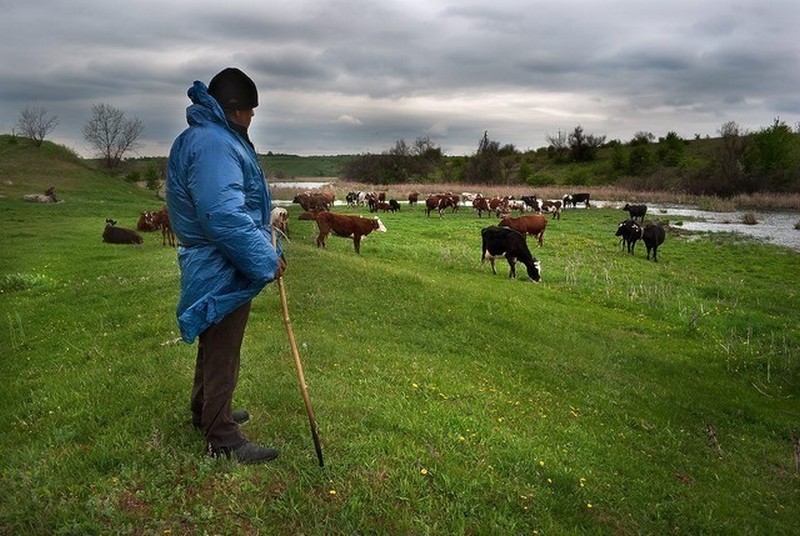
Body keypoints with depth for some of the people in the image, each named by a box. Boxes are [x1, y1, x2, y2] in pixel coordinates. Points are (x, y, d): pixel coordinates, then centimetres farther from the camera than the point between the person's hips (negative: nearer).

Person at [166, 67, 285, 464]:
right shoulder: (213, 144, -22)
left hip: (211, 267, 11)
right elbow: (225, 217, -31)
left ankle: (206, 413, 42)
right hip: (223, 271, -11)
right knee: (222, 354, 0)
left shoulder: (208, 138, 14)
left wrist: (264, 251, 19)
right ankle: (223, 439, 14)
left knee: (214, 347, 24)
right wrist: (266, 261, -23)